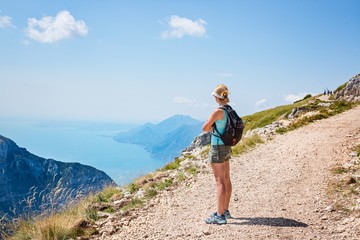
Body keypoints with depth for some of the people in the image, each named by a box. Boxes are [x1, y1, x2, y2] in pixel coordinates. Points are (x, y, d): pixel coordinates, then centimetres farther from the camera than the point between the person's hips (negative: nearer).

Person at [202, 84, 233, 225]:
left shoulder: (218, 111, -18)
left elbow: (205, 128, -15)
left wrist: (211, 129, 6)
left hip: (218, 148, -9)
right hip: (227, 147, 9)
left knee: (220, 182, -5)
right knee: (226, 180, 15)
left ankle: (220, 216, 0)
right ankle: (225, 211, 28)